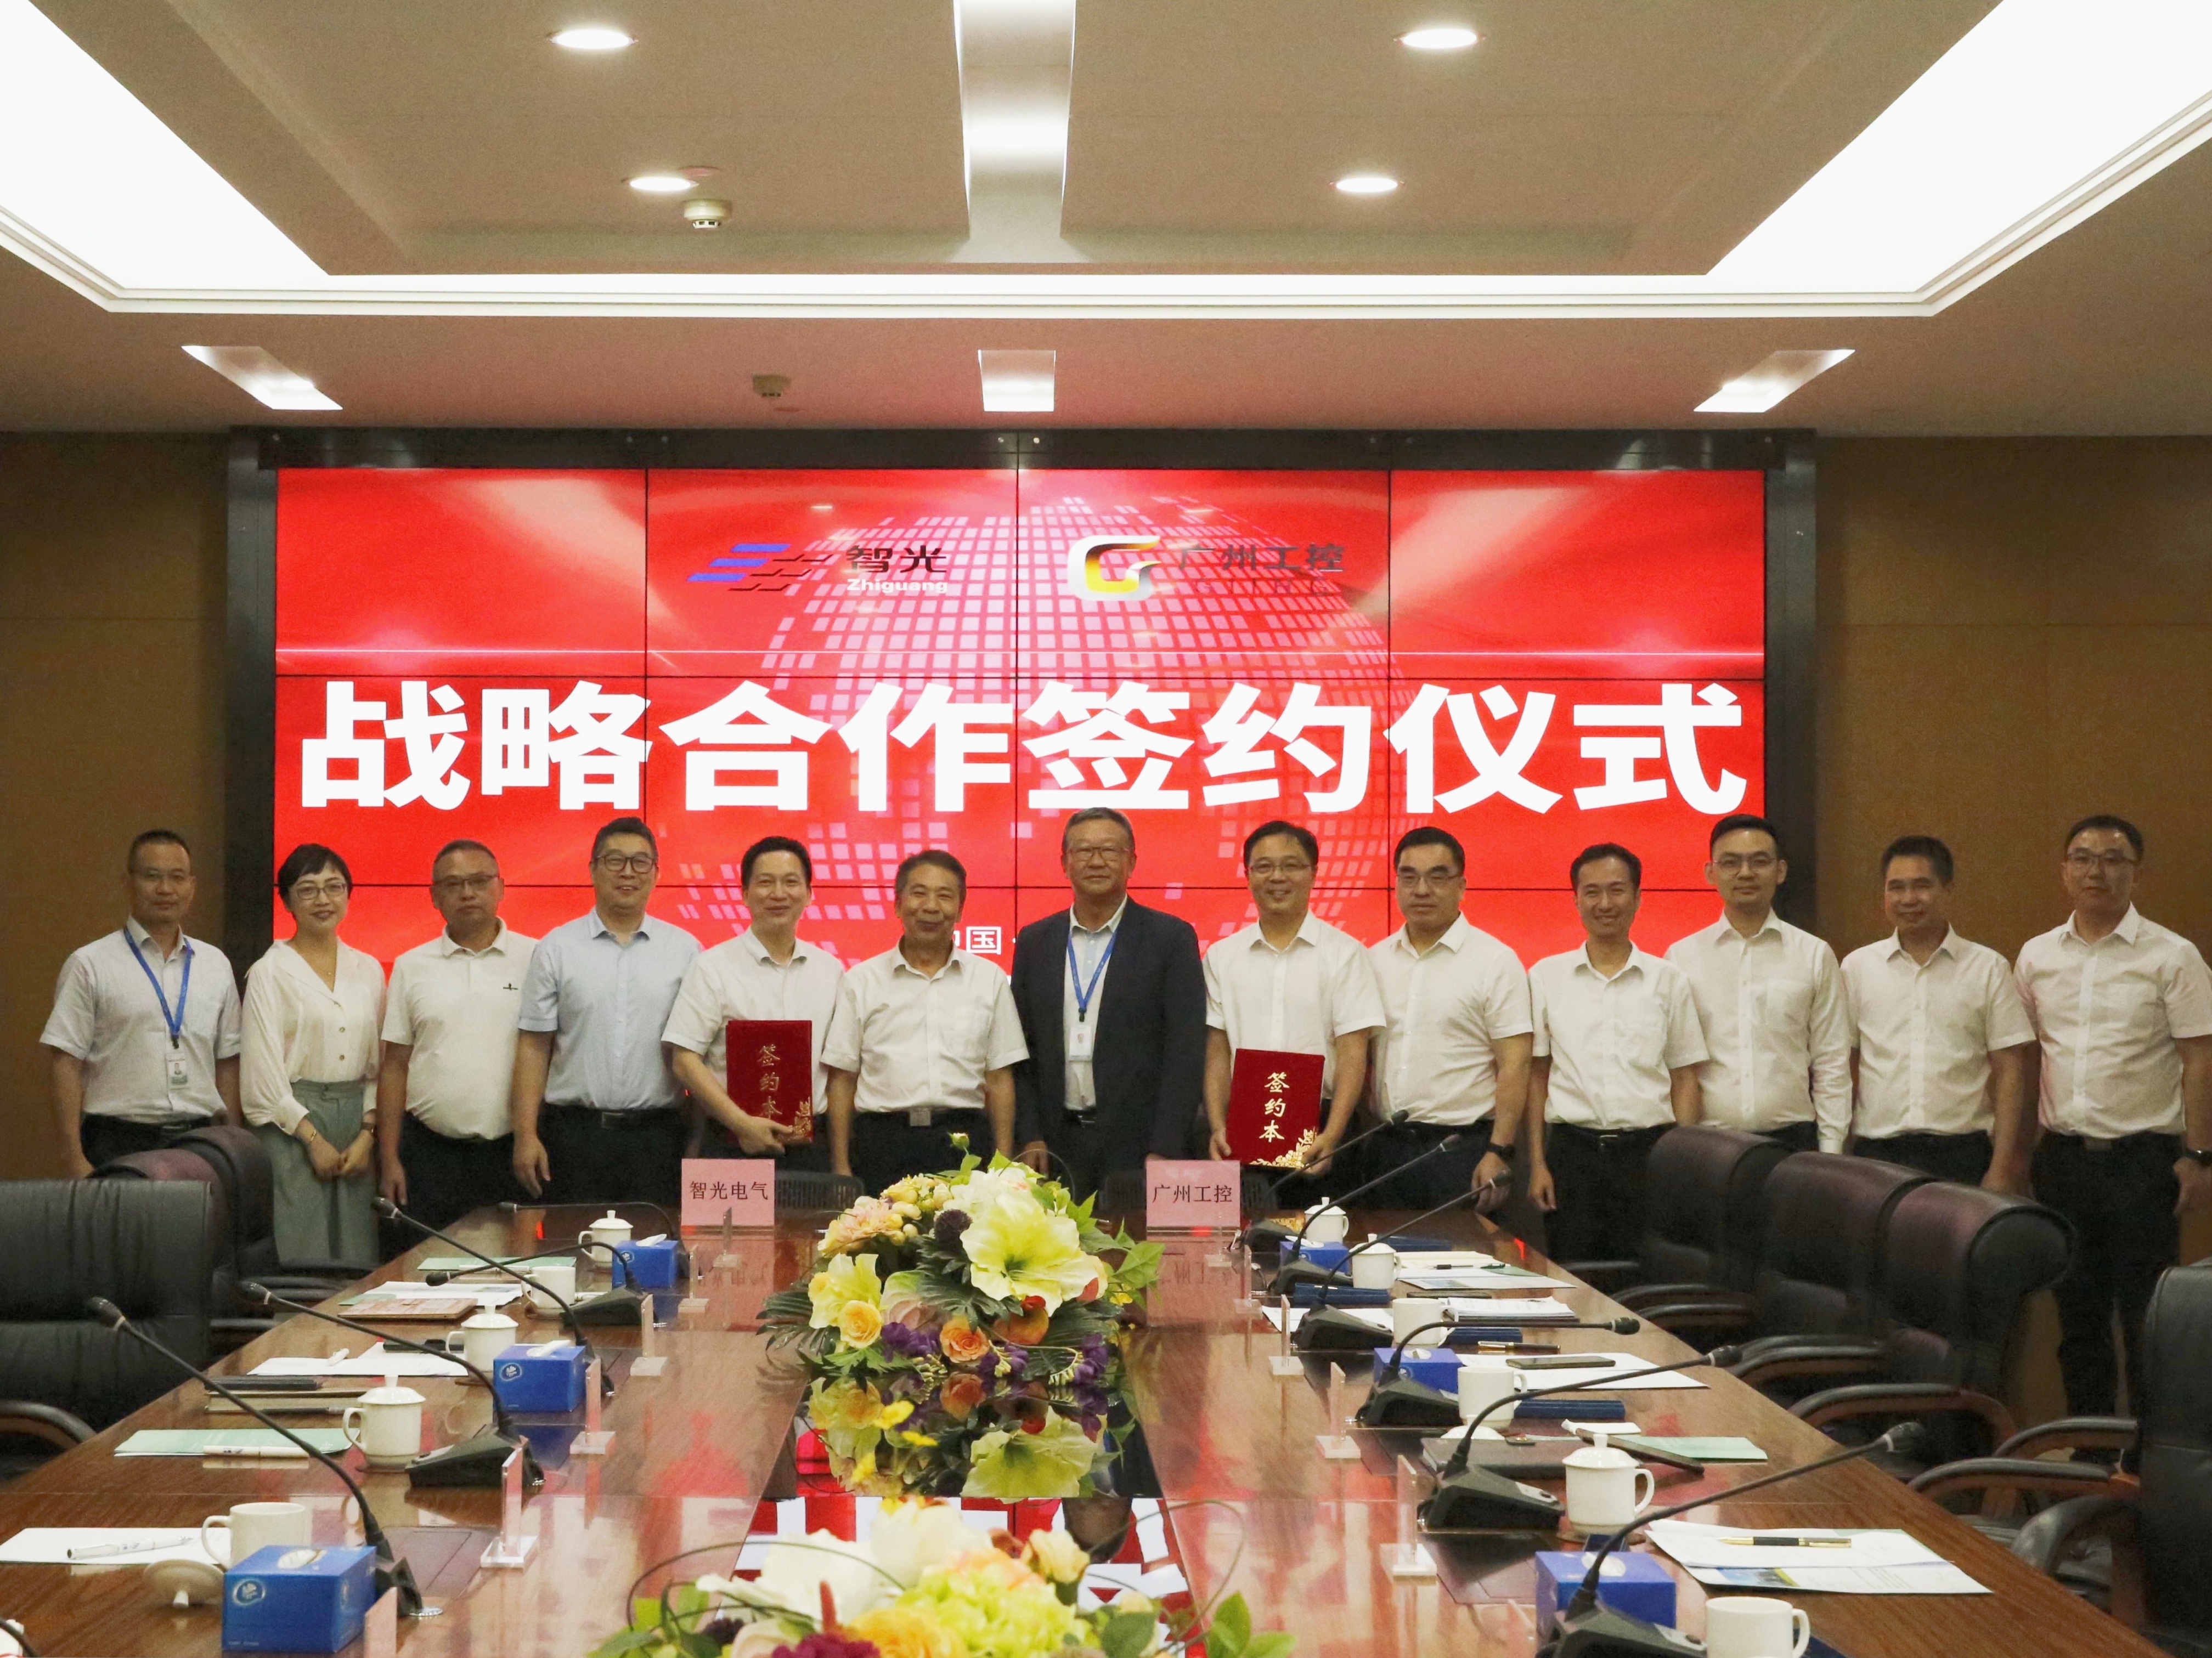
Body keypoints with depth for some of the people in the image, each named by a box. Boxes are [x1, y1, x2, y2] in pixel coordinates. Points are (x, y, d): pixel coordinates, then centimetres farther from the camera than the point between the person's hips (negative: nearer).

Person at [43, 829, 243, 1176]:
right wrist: (75, 1159, -11)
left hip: (198, 1145, 3)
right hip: (118, 1145, -3)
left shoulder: (215, 965, 13)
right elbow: (65, 1063, -4)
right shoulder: (90, 965, 0)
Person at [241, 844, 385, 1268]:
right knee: (303, 1260, -8)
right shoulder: (269, 972, 0)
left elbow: (378, 1064, 12)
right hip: (292, 1125, -4)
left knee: (358, 1260, 1)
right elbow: (263, 1073, -6)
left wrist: (367, 1136, -1)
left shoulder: (368, 971, 12)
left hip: (357, 1124, 4)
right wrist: (314, 1138, -10)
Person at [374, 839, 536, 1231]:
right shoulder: (411, 967, 9)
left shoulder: (535, 960, 3)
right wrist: (389, 1160, 3)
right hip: (429, 1151, 1)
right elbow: (395, 1067, 9)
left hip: (512, 1152, -1)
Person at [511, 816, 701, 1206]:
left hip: (657, 1134, 0)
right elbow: (534, 1046, 4)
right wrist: (526, 1136, -4)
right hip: (575, 1133, 0)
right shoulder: (557, 948, 6)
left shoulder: (684, 950, 7)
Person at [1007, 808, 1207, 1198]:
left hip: (1139, 1146, -3)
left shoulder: (1171, 938, 0)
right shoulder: (1034, 942, 11)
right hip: (1056, 1148, 3)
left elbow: (1186, 1051, -4)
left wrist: (1163, 1153, -11)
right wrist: (1031, 1137, 0)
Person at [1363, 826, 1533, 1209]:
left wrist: (1500, 1152, -16)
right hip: (1385, 1146, 5)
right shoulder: (1375, 960, 11)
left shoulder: (1495, 962, -4)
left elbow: (1514, 1066, -8)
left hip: (1462, 1145, -4)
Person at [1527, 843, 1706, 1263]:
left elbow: (1684, 1079, 9)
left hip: (1647, 1149, 0)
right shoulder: (1546, 977, 7)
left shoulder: (1669, 981, 7)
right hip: (1572, 1147, 0)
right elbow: (1536, 1074, 8)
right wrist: (1537, 1162, 2)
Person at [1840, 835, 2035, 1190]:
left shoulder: (1988, 968, 5)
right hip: (1878, 1154, 1)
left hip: (1963, 1156, -1)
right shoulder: (1858, 967, 8)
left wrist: (2001, 1167, -4)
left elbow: (2010, 1070, 3)